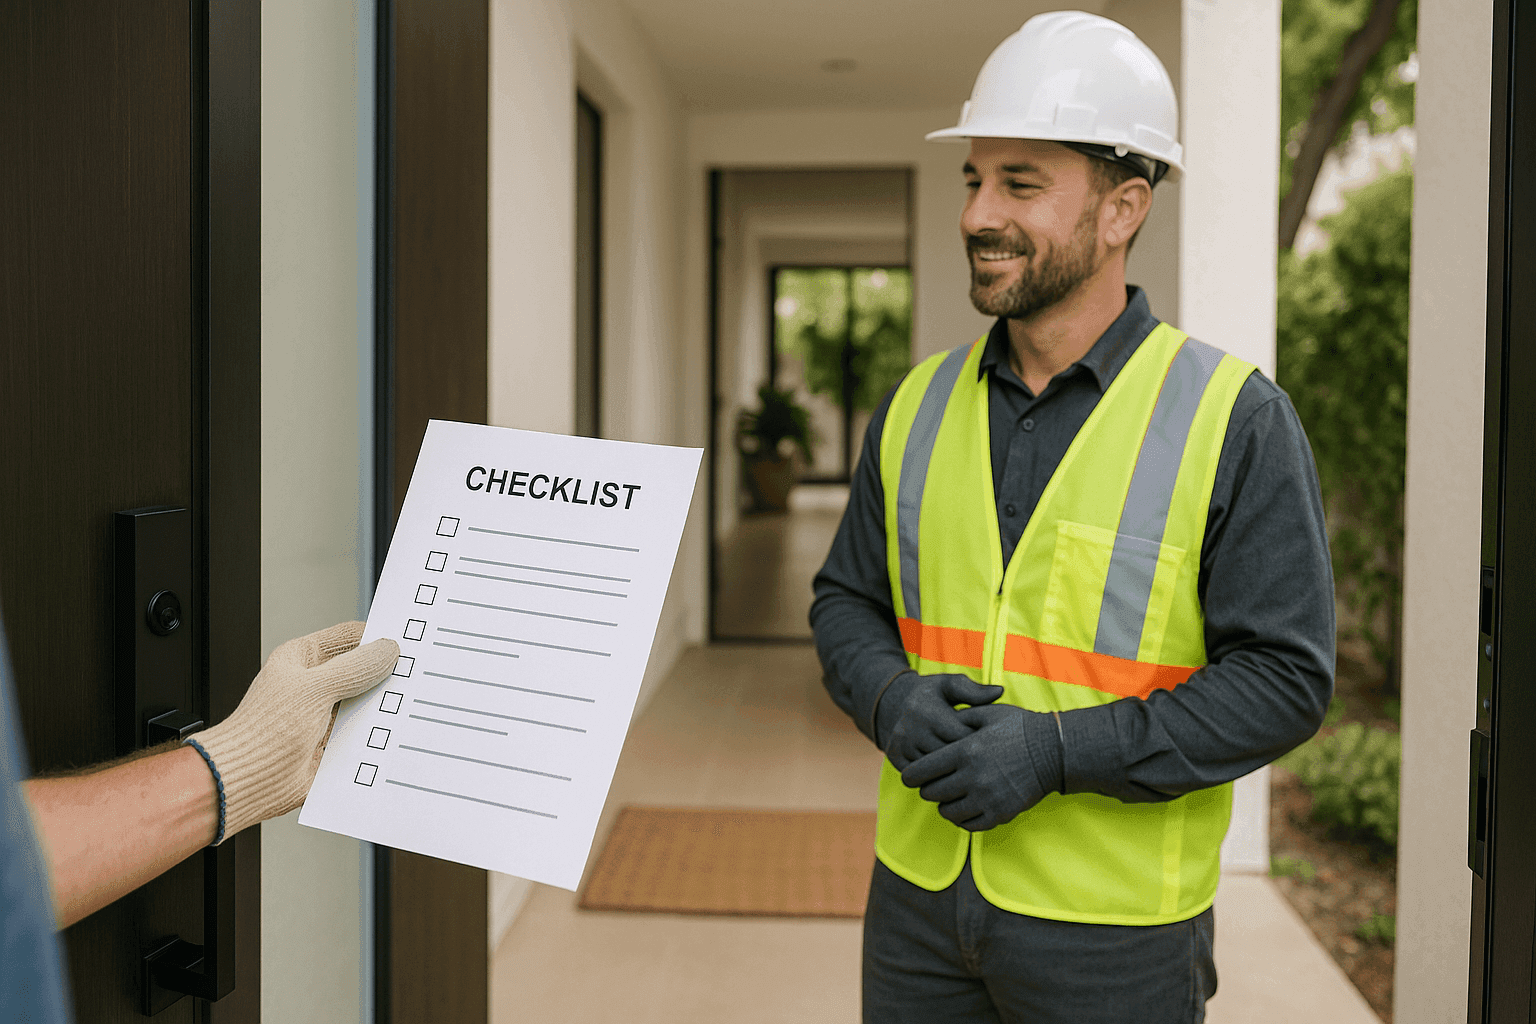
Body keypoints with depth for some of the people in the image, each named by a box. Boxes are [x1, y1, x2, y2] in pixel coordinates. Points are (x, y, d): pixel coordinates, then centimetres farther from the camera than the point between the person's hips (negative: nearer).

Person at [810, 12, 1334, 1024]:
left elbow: (1284, 676, -13)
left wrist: (1056, 753, -21)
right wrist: (893, 704, -12)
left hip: (1114, 924, -4)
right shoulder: (919, 407, 3)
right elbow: (849, 600, 10)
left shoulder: (1238, 420, -11)